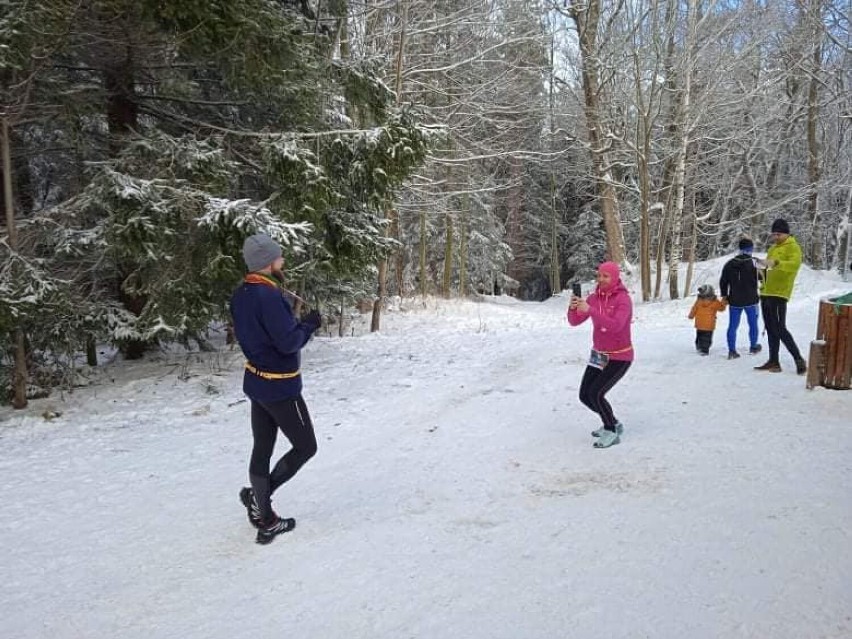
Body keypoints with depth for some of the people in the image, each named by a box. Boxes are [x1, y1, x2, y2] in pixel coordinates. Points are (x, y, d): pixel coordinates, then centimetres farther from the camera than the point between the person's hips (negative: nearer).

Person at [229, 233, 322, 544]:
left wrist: (298, 324, 8)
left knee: (262, 450, 13)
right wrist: (310, 324, -8)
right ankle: (259, 495, 6)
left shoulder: (240, 295, 4)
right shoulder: (269, 296, -25)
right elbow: (289, 343, -25)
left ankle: (265, 521, 23)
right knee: (305, 447, 9)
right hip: (281, 387, -9)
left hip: (256, 381, 9)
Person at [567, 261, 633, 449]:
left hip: (620, 357, -7)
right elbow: (574, 321, -5)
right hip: (599, 354, 7)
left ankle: (612, 432, 1)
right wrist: (573, 307, -28)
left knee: (595, 394, -19)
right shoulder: (594, 298, -1)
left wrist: (590, 310, -41)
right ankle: (612, 423, 27)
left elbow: (615, 326, -35)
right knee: (585, 396, 5)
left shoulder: (623, 299, -20)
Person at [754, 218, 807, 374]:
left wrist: (776, 263, -39)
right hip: (766, 292, 8)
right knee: (770, 329, 10)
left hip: (779, 293, -8)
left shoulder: (793, 247, -5)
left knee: (779, 329, -11)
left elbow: (795, 264, -24)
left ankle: (799, 359, -2)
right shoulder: (773, 248, 20)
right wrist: (764, 266, 5)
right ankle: (773, 361, 16)